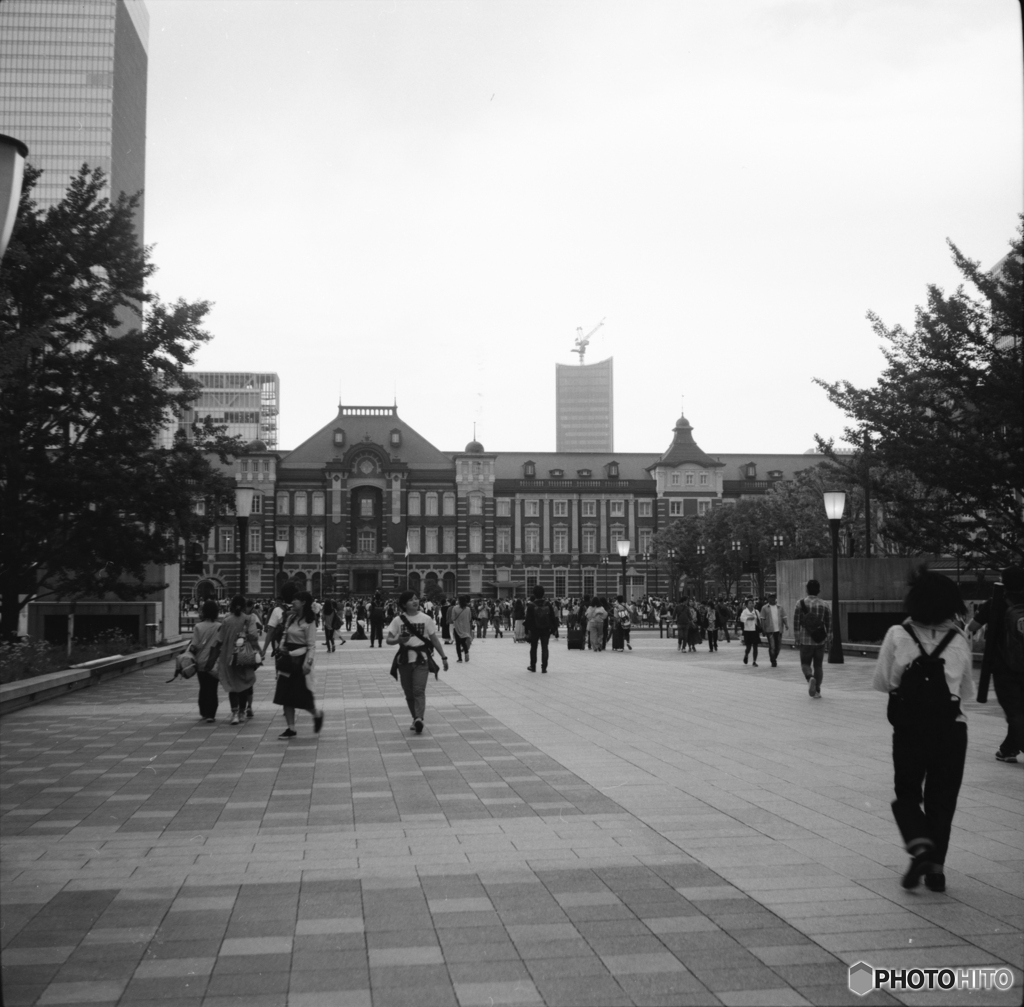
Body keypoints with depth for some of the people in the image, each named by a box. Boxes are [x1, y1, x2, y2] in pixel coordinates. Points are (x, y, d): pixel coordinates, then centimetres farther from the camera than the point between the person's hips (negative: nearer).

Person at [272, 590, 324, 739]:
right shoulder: (290, 618, 9)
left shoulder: (309, 622, -11)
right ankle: (291, 728, 10)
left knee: (302, 696, -2)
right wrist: (281, 651, 7)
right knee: (285, 695, 4)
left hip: (300, 660, -7)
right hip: (287, 659, 7)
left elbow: (311, 645, -13)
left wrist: (308, 662, -20)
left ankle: (317, 714, 27)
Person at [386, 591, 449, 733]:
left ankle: (419, 719, -25)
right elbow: (389, 640, -1)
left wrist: (443, 657, 4)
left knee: (419, 690, -15)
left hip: (421, 659, -2)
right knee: (409, 693, 7)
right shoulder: (398, 620, 1)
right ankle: (416, 719, 20)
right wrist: (398, 640, -23)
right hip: (404, 659, 2)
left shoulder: (426, 619, 1)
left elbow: (434, 639, 6)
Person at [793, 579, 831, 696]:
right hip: (820, 641, 2)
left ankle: (810, 678, -20)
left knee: (805, 664, 10)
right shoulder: (825, 605, 1)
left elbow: (796, 623, -5)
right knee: (818, 665, 12)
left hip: (806, 640, -2)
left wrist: (796, 639, 1)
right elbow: (829, 625, 3)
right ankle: (817, 691, 12)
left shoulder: (800, 604, -5)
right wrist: (828, 640, 11)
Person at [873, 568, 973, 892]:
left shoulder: (898, 636, -8)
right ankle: (936, 866, 13)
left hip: (910, 729, -1)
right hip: (951, 729, 2)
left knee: (907, 795, 14)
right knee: (942, 799, 14)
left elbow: (881, 682, -2)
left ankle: (919, 845, -11)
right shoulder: (960, 640, -1)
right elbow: (966, 689, 8)